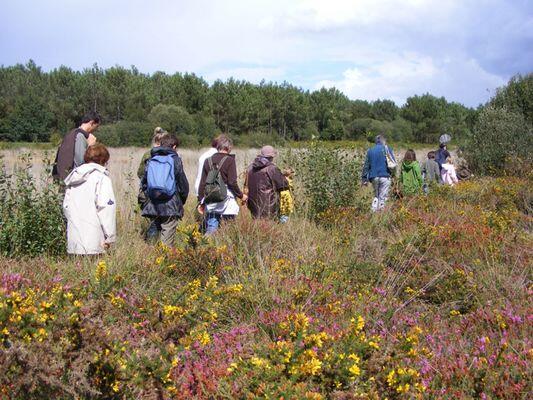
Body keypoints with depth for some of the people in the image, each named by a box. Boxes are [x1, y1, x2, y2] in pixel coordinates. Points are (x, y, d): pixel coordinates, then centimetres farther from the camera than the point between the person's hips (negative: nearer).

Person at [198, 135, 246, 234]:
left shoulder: (208, 161, 7)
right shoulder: (229, 160, -7)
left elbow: (202, 183, 9)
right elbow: (232, 182, -11)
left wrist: (201, 202, 16)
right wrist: (241, 195, 3)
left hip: (210, 204, 4)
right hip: (226, 203, -4)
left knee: (210, 230, 5)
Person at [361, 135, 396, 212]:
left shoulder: (370, 151, 11)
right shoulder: (386, 149, 0)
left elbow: (366, 165, 10)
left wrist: (364, 179, 13)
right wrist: (392, 172, 15)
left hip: (374, 177, 4)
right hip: (384, 176, -4)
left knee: (376, 196, 18)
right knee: (383, 197, 0)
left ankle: (374, 210, 7)